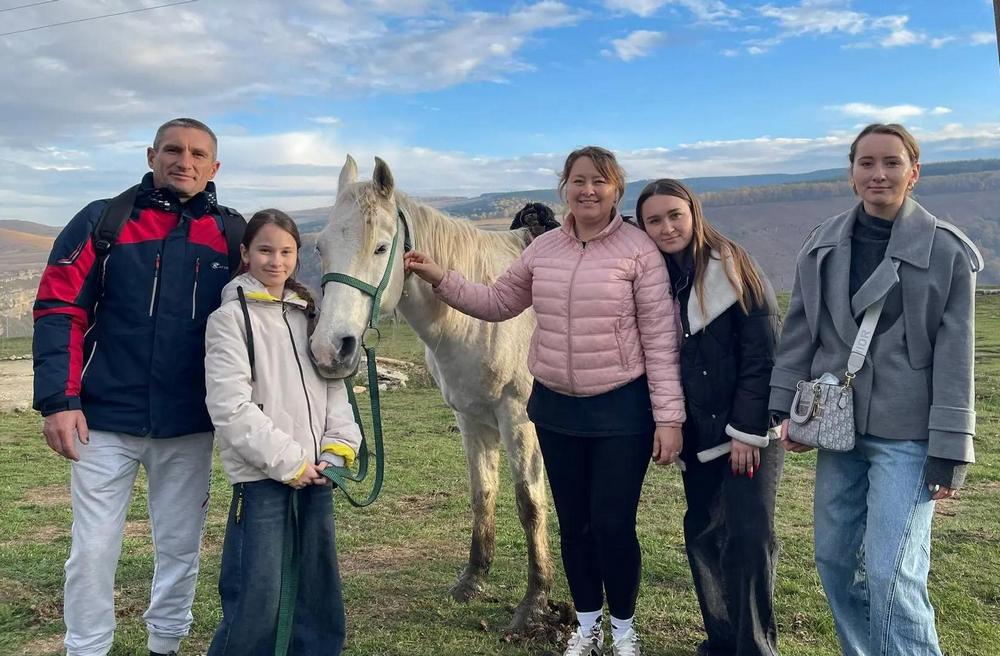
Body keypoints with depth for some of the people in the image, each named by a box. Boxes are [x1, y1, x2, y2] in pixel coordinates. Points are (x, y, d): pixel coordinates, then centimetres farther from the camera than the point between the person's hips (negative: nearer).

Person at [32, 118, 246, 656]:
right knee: (93, 550, 8)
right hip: (105, 422, -2)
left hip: (190, 429, 2)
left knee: (180, 547, 13)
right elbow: (57, 309, -5)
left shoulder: (231, 233, 3)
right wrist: (58, 400, -13)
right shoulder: (101, 221, -2)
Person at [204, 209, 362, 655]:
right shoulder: (231, 317, -6)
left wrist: (339, 447, -3)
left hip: (314, 474, 6)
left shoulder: (308, 315, 12)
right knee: (257, 599, -3)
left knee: (319, 593, 14)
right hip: (261, 477, -6)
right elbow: (232, 408, -13)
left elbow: (334, 386, 12)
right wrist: (286, 461, -14)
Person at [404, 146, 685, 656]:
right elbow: (497, 303, 14)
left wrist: (669, 417, -14)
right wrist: (439, 278, 3)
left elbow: (660, 339, -11)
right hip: (554, 407, 5)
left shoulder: (639, 249, -11)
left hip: (621, 408, -4)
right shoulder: (543, 249, 3)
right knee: (572, 523, 16)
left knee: (612, 525, 3)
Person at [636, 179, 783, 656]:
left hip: (749, 429, -5)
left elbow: (763, 353, -14)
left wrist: (747, 430, -16)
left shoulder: (733, 267, -12)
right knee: (701, 532, 11)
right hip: (697, 434, 6)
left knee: (748, 535, -7)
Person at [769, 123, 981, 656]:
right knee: (834, 560, 13)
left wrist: (950, 449, -10)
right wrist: (785, 410, 7)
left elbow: (955, 358, -7)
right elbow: (798, 333, 9)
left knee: (892, 578, -10)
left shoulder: (946, 250, -6)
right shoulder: (823, 244, 5)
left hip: (907, 436, -4)